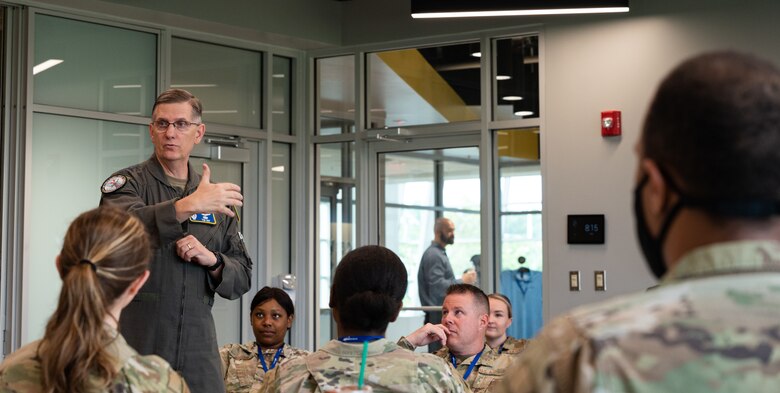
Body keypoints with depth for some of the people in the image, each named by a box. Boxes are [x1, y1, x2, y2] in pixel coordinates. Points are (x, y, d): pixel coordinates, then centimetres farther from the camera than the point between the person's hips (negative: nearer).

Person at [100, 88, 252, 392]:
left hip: (197, 348, 3)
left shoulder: (215, 197, 13)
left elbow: (241, 280, 12)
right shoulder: (128, 183, 1)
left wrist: (211, 259, -7)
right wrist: (188, 205, -31)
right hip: (134, 343, -3)